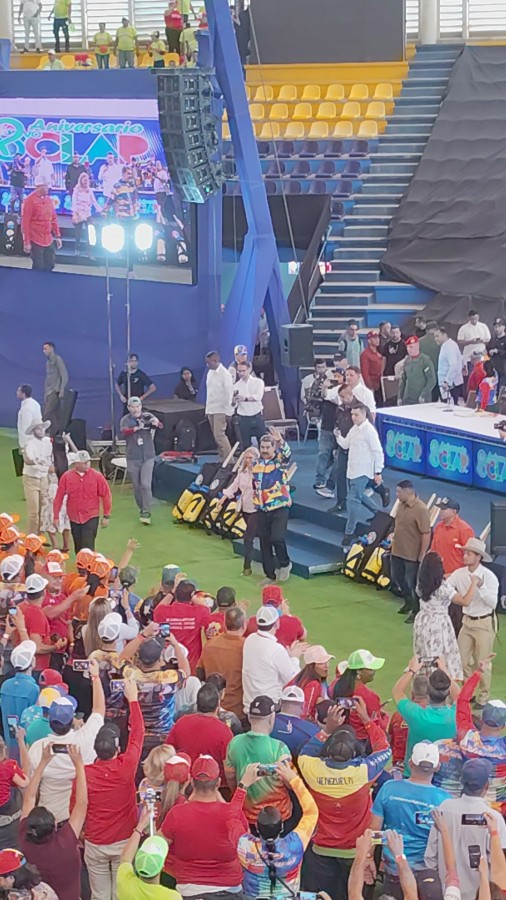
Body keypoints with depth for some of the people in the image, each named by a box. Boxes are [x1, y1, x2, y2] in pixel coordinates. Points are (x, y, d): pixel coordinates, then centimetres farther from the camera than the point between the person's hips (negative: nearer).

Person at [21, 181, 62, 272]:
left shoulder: (48, 199, 8)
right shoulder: (30, 200, -12)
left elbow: (53, 219, 15)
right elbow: (25, 222, -12)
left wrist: (58, 236, 11)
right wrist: (26, 242, -13)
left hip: (48, 240, 6)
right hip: (36, 241, -6)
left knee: (50, 265, 10)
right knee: (38, 268, -2)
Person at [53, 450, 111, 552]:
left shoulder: (97, 476, -7)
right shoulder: (66, 476, -4)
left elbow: (106, 495, -2)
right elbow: (59, 497, 0)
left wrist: (106, 516, -2)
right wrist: (56, 517, 0)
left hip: (91, 518, -2)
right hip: (74, 518, 2)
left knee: (88, 546, -11)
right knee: (78, 548, 11)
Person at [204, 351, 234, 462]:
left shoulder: (224, 374, -13)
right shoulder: (210, 372, 11)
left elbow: (229, 393, -13)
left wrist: (228, 411, -15)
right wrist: (207, 409, 14)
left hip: (221, 410, -8)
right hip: (211, 409, 8)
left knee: (219, 435, -14)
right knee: (217, 436, 9)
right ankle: (222, 459, 14)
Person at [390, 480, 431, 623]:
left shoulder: (421, 509, -23)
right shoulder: (402, 504, 2)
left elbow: (426, 534, -22)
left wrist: (422, 556, -21)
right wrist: (394, 539, 20)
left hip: (412, 554, -8)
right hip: (397, 551, 8)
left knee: (412, 584, 3)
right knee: (397, 578, 21)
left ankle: (416, 610, 20)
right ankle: (409, 601, 42)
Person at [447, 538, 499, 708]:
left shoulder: (488, 576, -18)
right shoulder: (459, 573, -5)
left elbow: (492, 602, -25)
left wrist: (480, 586, -38)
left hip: (484, 623, -5)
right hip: (467, 620, 5)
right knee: (462, 659, 12)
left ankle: (483, 698, 18)